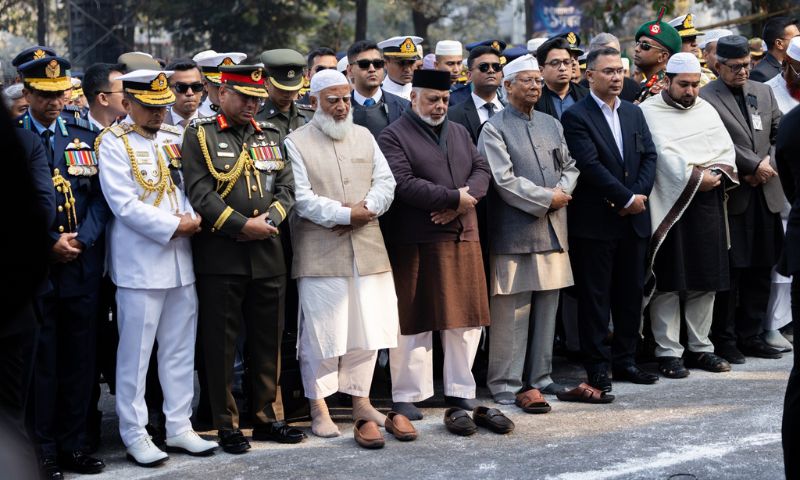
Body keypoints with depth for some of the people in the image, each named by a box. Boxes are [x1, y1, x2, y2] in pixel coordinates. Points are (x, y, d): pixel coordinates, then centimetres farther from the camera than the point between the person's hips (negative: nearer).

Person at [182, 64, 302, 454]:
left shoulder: (270, 135, 15)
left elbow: (286, 188, 9)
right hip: (220, 256, -5)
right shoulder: (200, 135, -2)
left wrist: (269, 221, -9)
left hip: (268, 254, 5)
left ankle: (265, 416, 21)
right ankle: (226, 425, 9)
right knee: (220, 343, 1)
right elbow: (199, 193, -11)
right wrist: (243, 225, -16)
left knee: (267, 339, 10)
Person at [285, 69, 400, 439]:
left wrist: (366, 208, -10)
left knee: (368, 329, 8)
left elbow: (385, 182, 9)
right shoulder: (296, 143, -1)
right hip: (320, 254, -5)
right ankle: (319, 408, 7)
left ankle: (361, 400, 21)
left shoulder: (364, 137, 15)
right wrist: (346, 214, -16)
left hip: (368, 249, 5)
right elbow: (302, 198, -10)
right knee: (322, 333, -2)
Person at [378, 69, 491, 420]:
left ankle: (460, 391, 19)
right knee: (414, 320, -1)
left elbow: (481, 170, 10)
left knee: (466, 318, 8)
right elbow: (403, 184, -17)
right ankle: (407, 396, 8)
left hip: (463, 237, 6)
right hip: (416, 243, -6)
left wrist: (463, 201, -10)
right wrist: (454, 197, -16)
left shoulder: (459, 132, 18)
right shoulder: (394, 137, -5)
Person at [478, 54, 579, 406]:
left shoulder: (551, 124, 16)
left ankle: (539, 377, 19)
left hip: (552, 228, 6)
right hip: (514, 230, -6)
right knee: (512, 311, -4)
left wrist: (562, 190, -4)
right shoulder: (494, 129, -5)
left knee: (547, 305, 10)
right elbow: (504, 181, -13)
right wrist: (547, 199, -12)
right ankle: (506, 383, 3)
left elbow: (570, 165, 17)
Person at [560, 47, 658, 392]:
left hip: (633, 220, 6)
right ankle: (597, 367, 8)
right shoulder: (576, 117, -8)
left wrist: (638, 196, -7)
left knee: (631, 294, 11)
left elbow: (649, 157, 9)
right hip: (594, 221, -6)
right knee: (594, 297, 1)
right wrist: (627, 198, -15)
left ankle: (624, 360, 21)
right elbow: (590, 166, -16)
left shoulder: (634, 113, 14)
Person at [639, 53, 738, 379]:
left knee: (706, 281, 8)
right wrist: (696, 176, -17)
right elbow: (664, 155, -15)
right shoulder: (650, 112, -4)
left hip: (707, 205, 6)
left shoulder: (706, 110, 15)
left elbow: (726, 148, 9)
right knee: (668, 283, -3)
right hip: (669, 206, -5)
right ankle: (668, 352, 3)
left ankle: (700, 347, 17)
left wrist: (717, 174, -9)